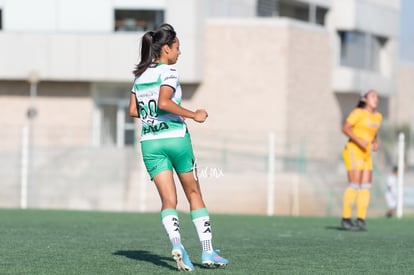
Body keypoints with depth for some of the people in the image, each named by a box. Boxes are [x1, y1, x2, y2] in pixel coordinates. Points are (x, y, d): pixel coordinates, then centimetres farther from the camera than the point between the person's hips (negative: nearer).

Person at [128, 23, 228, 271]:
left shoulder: (140, 75, 12)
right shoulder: (168, 71, -8)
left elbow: (133, 110, 14)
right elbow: (163, 102, -22)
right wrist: (193, 115, -14)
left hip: (150, 142, 5)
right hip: (176, 138, -5)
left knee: (168, 200, -1)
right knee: (194, 194, 8)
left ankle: (177, 243, -26)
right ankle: (208, 252, 8)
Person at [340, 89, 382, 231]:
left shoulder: (378, 116, 14)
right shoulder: (358, 113, -8)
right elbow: (345, 128, -13)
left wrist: (375, 143, 6)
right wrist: (359, 141, -23)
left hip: (366, 154, 7)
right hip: (353, 151, -7)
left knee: (366, 186, -2)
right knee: (354, 185, -13)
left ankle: (361, 220, 0)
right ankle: (346, 219, -7)